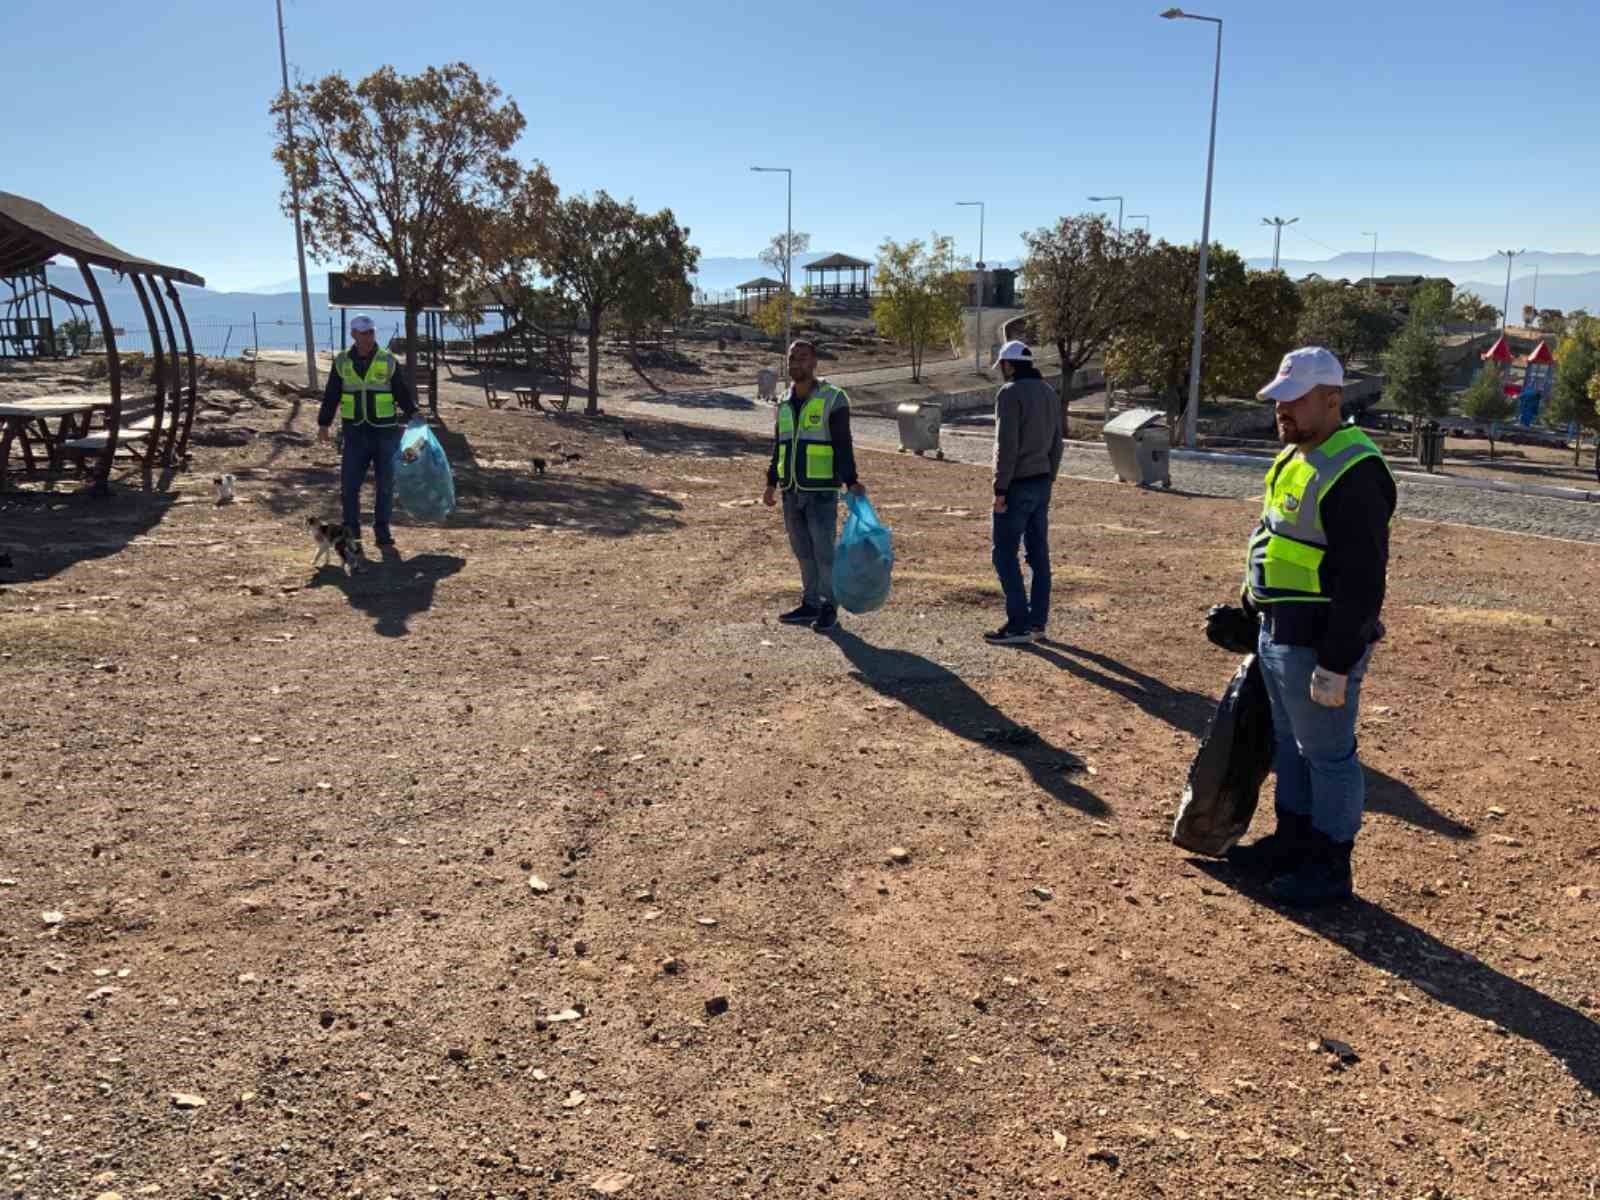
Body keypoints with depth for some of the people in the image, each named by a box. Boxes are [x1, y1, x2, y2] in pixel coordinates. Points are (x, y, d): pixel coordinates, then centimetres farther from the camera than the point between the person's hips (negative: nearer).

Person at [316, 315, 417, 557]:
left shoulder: (389, 362, 1)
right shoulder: (342, 362, 5)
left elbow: (403, 393, 4)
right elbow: (330, 396, 11)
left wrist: (414, 415, -9)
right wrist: (323, 424, 6)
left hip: (385, 432, -1)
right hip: (355, 433, 1)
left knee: (385, 485, 4)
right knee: (349, 485, 0)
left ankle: (382, 532, 14)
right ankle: (351, 534, 10)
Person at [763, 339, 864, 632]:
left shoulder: (833, 399, -5)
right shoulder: (785, 403, 14)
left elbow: (843, 444, -10)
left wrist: (851, 481, -19)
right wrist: (772, 483, 18)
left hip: (822, 491, -6)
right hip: (792, 492, 6)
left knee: (823, 550, -3)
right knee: (802, 551, 11)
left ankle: (829, 607, 7)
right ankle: (810, 604, 20)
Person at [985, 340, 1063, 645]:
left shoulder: (1010, 394, -13)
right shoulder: (1049, 393, 13)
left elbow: (1007, 445, -19)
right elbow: (1056, 444, 15)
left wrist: (1000, 489, -16)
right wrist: (1048, 481, 20)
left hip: (1017, 484, -8)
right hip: (1042, 483, 8)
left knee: (1005, 554, -3)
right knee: (1038, 553, 10)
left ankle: (1019, 625, -4)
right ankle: (1037, 622, 15)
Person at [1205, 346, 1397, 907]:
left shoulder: (1353, 473, -20)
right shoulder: (1294, 458, 12)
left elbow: (1362, 581, -23)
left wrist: (1336, 664, -23)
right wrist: (1248, 615, 22)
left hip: (1318, 643, -10)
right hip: (1277, 634, 10)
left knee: (1328, 754, 3)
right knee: (1290, 745, 21)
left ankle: (1330, 866, 17)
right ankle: (1292, 842, 36)